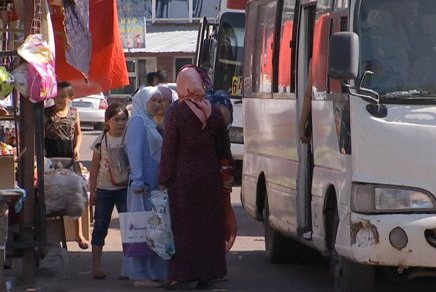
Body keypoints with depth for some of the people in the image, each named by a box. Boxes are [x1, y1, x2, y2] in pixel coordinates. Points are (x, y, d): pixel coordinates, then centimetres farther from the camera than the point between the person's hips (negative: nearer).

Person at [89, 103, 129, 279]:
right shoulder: (101, 140, 1)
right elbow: (95, 167, 5)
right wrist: (92, 190, 3)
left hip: (125, 188, -1)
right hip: (104, 189, 1)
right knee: (100, 226, 4)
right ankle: (96, 266, 8)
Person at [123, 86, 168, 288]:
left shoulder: (149, 122, 18)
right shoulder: (138, 121, -9)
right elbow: (134, 152, -17)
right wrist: (138, 181, -23)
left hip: (153, 185, 9)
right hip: (143, 186, -9)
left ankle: (150, 273, 15)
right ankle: (141, 275, -8)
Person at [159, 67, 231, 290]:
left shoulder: (177, 112, -11)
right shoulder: (214, 113, 3)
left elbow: (169, 148, -9)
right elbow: (224, 149, 9)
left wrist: (164, 180, -3)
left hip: (184, 177, -4)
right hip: (210, 176, 4)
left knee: (184, 225, 1)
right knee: (208, 224, 10)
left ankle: (183, 275, -2)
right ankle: (206, 275, 13)